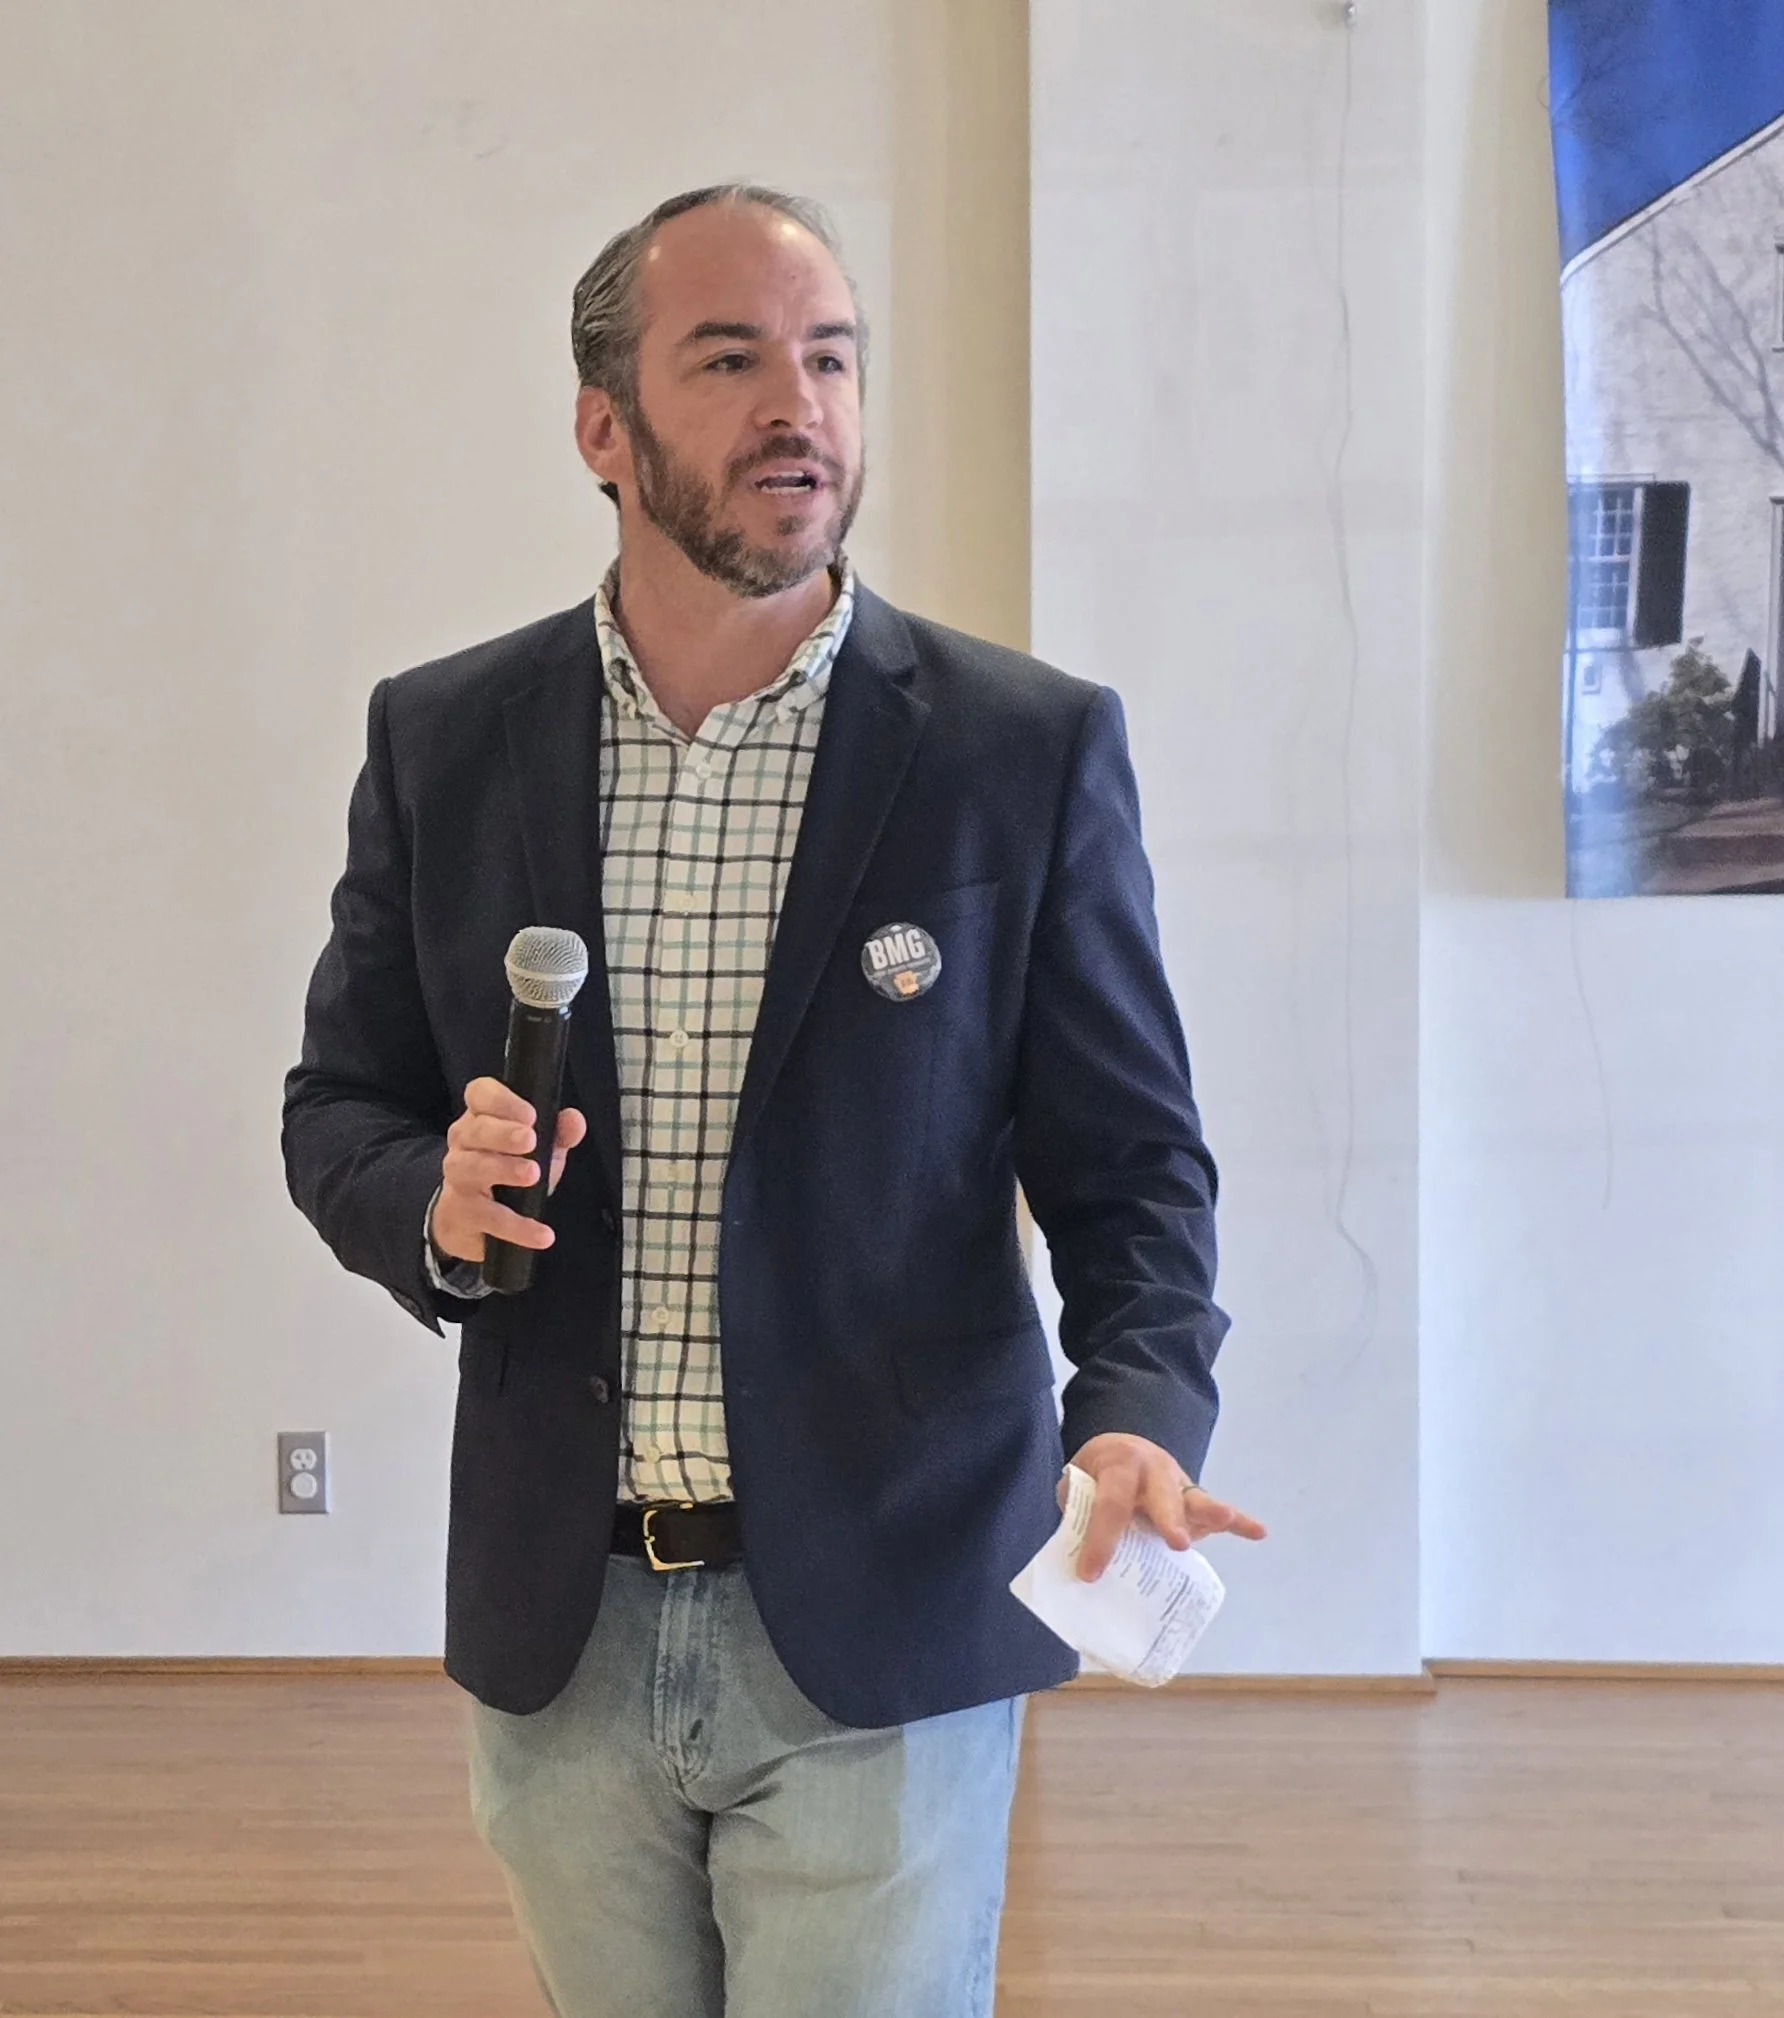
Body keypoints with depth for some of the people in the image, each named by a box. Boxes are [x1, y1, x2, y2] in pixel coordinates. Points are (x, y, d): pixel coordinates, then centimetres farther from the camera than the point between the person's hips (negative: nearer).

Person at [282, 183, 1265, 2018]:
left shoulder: (1027, 748, -5)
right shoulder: (443, 740, 2)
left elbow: (1126, 1158, -3)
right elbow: (338, 1107, 9)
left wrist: (1140, 1412, -22)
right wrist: (436, 1207, -14)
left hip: (881, 1633, -3)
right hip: (555, 1635, 3)